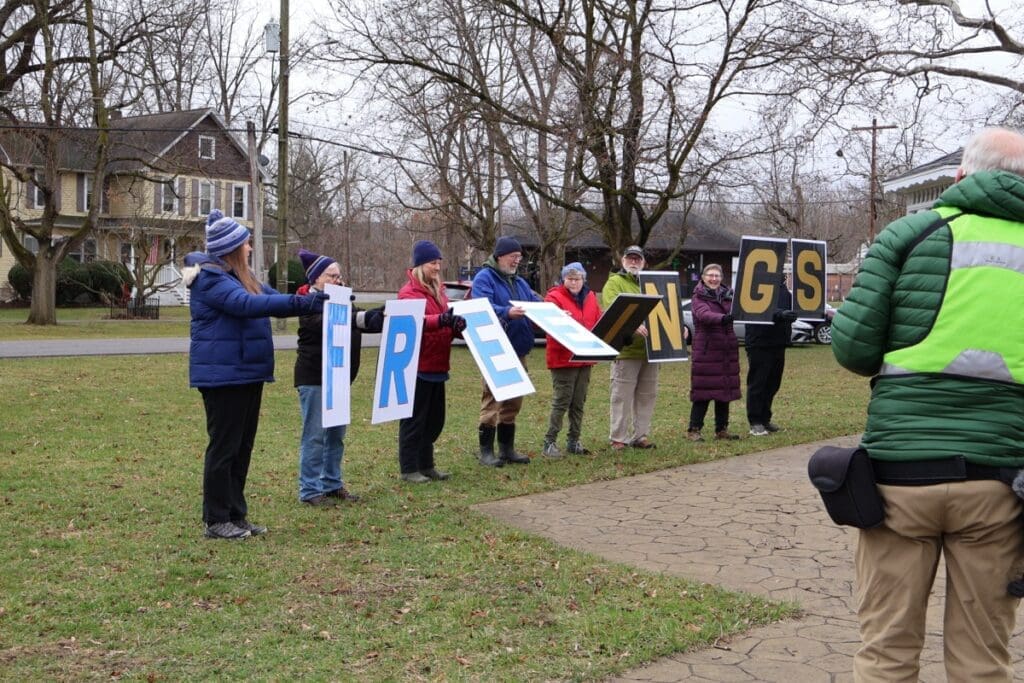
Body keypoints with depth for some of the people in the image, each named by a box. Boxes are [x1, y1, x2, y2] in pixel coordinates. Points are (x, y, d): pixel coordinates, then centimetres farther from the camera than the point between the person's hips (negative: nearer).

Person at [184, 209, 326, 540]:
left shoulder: (240, 276, 17)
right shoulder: (209, 278, -15)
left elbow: (272, 298, 17)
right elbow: (246, 304, -28)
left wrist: (315, 301, 2)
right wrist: (299, 302, -34)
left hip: (247, 373, 10)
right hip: (222, 375, -10)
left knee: (242, 446, 13)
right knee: (224, 446, -4)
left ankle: (236, 515, 21)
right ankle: (216, 520, 5)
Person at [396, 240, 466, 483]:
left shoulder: (438, 290, 16)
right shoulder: (409, 292, -10)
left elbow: (448, 319, 20)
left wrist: (457, 323, -3)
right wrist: (442, 320, -44)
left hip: (437, 365, 8)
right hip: (418, 366, -8)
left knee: (434, 419, 13)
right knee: (414, 419, -2)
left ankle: (426, 465, 24)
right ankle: (408, 469, 5)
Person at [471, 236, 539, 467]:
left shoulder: (519, 282, 19)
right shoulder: (484, 279, -7)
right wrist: (507, 313, -40)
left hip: (518, 350, 8)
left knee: (513, 401, 12)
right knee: (492, 400, -7)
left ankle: (507, 448, 20)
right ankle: (486, 450, -1)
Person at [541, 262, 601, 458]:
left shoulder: (590, 297, 14)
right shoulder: (554, 297, -6)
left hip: (585, 359, 6)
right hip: (563, 359, -6)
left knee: (579, 403, 11)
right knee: (561, 402, -7)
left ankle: (574, 441, 20)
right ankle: (549, 443, -2)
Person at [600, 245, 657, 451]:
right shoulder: (614, 283, -1)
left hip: (650, 349, 6)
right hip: (626, 350, -6)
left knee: (647, 395, 10)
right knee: (622, 396, -3)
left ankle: (641, 435, 18)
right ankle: (618, 438, 3)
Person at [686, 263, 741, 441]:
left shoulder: (727, 295, 16)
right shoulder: (699, 297, -4)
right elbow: (704, 314, -24)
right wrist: (722, 318, -41)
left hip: (727, 350, 6)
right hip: (706, 350, -6)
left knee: (725, 390, 9)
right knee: (703, 392, -6)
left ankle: (722, 429, 18)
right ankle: (693, 430, -1)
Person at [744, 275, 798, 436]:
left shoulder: (783, 286, 12)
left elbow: (790, 307, 18)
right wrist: (780, 314, -40)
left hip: (778, 343, 7)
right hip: (759, 343, -7)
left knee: (773, 383, 12)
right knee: (757, 383, -2)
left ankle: (765, 419, 24)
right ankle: (755, 422, 4)